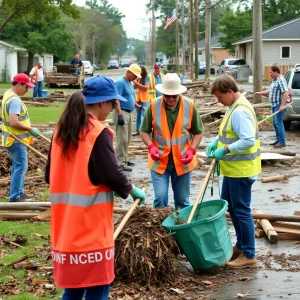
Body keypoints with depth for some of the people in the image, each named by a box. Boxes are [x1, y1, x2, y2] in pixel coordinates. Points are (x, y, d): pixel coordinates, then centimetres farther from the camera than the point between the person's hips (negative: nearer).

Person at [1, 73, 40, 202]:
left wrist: (28, 128, 16)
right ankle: (14, 197, -3)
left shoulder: (8, 94, 12)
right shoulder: (15, 100, -22)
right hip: (16, 140, -11)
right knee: (20, 167, -6)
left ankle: (19, 193, 23)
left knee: (18, 166, 16)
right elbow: (14, 122, -30)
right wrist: (30, 129, -21)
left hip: (13, 139, 11)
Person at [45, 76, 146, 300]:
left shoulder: (61, 130, 8)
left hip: (65, 225, 7)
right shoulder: (98, 133, -14)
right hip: (91, 225, -7)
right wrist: (132, 190, 3)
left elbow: (51, 175, 14)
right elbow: (113, 175, -15)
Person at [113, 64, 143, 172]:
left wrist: (138, 106, 14)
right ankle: (120, 163, -9)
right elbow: (116, 99, -22)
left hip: (129, 113, 10)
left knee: (127, 139, 16)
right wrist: (120, 114, -28)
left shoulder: (130, 83, 15)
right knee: (122, 139, -11)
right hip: (122, 112, -10)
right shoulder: (120, 82, -14)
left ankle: (124, 159, 26)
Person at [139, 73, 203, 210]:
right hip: (159, 161, -1)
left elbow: (198, 132, 3)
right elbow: (144, 131, 0)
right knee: (160, 198, -4)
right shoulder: (153, 106, -10)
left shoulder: (190, 106, -8)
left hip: (182, 161, 1)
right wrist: (151, 146, -17)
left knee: (182, 201, 12)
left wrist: (192, 150, -13)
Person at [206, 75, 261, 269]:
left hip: (241, 170, -11)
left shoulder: (240, 111, -23)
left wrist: (225, 150, -23)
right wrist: (217, 141, 6)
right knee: (229, 205, 20)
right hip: (233, 168, 11)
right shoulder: (235, 107, 10)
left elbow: (248, 140, -30)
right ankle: (241, 245, 32)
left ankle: (249, 256, 8)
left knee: (241, 210, -2)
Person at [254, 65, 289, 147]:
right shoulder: (274, 80, 16)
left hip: (279, 105, -10)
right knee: (275, 123, 13)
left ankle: (282, 142, -10)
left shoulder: (281, 80, -15)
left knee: (278, 123, -11)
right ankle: (278, 139, 21)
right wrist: (260, 93, 22)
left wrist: (282, 105, -27)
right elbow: (270, 91, 28)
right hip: (274, 105, 10)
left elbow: (286, 93, -23)